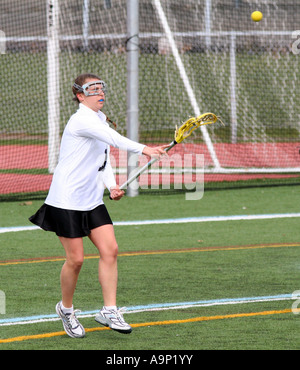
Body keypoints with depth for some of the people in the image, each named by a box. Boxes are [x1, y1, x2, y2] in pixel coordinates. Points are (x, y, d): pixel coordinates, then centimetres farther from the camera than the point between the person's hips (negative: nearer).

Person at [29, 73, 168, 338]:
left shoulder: (101, 119, 12)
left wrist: (111, 185, 1)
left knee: (110, 249, -5)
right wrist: (142, 149, -49)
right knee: (76, 259, -4)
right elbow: (113, 138, -36)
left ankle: (109, 311, 0)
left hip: (92, 201, 8)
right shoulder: (82, 120, -17)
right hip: (67, 200, -8)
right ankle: (66, 309, 19)